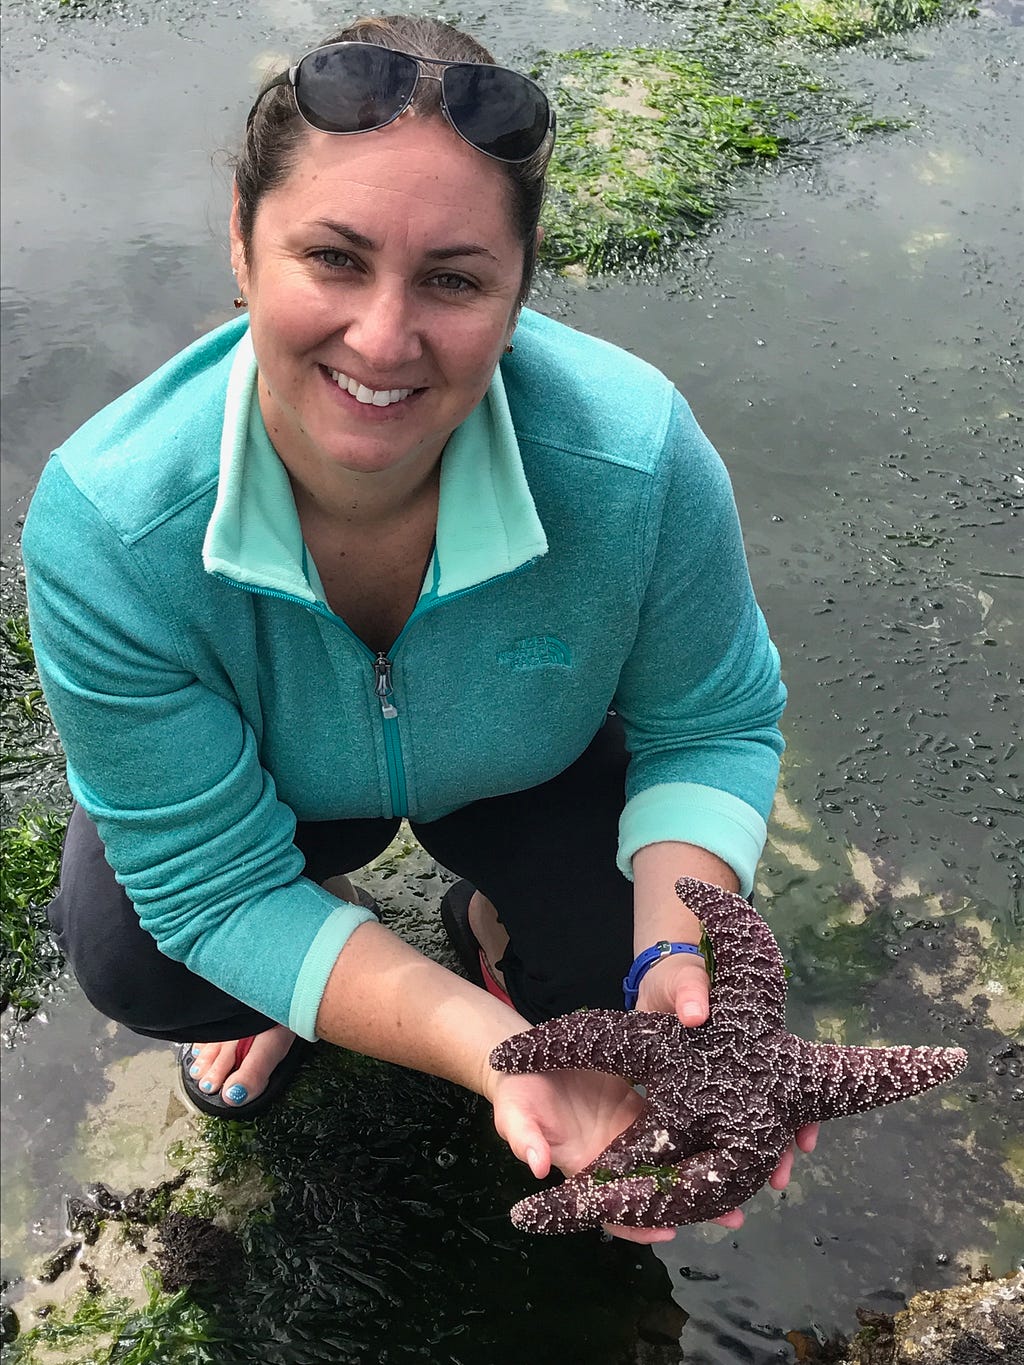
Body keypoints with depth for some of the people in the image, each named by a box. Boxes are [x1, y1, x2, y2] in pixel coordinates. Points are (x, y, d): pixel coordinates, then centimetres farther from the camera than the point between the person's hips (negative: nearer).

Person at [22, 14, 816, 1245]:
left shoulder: (635, 459, -37)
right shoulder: (105, 524, -38)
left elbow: (713, 725, -19)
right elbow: (213, 879, -32)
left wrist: (679, 958, -39)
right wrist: (489, 1048, -45)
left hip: (534, 766, 1)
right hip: (261, 778, 0)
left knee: (607, 967, -17)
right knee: (129, 959, -22)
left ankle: (492, 919, 21)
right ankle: (327, 921, 14)